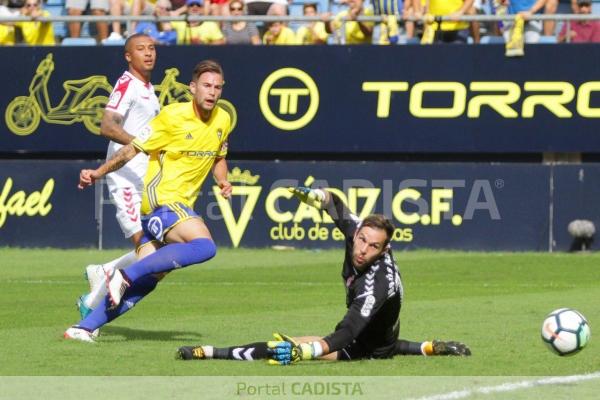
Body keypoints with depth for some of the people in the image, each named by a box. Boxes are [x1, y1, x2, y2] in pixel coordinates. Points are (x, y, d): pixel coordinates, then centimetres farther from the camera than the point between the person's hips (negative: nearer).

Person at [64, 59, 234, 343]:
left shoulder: (223, 120, 9)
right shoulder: (173, 116, -11)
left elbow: (218, 157, 26)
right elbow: (134, 148, -5)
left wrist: (223, 182, 6)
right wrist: (98, 173, -9)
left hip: (182, 205, 7)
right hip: (161, 198, -7)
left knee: (146, 279, 2)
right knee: (205, 246, -29)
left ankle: (85, 327, 5)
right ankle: (125, 275, -26)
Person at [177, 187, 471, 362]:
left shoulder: (377, 286, -39)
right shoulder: (357, 229, -17)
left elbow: (344, 336, -47)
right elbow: (335, 204, 2)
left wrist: (301, 352, -62)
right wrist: (315, 196, -20)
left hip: (369, 348, -9)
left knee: (286, 347, -21)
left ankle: (210, 353, -18)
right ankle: (429, 349, 45)